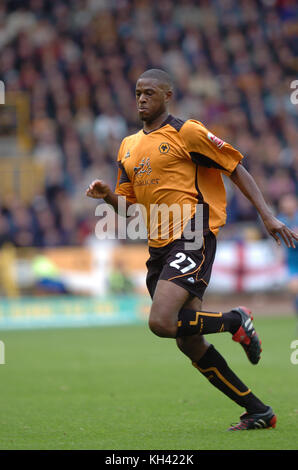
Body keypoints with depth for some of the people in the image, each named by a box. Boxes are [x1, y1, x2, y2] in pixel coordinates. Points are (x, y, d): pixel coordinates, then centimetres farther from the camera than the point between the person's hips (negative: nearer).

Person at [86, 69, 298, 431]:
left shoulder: (186, 132, -4)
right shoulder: (128, 146, 17)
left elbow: (235, 168, -2)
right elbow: (129, 205, 20)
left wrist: (267, 215, -8)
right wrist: (107, 195, -2)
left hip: (192, 238, -8)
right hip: (159, 248, 8)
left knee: (162, 323, -25)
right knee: (189, 343, 6)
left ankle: (235, 321, 1)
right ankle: (258, 412, 15)